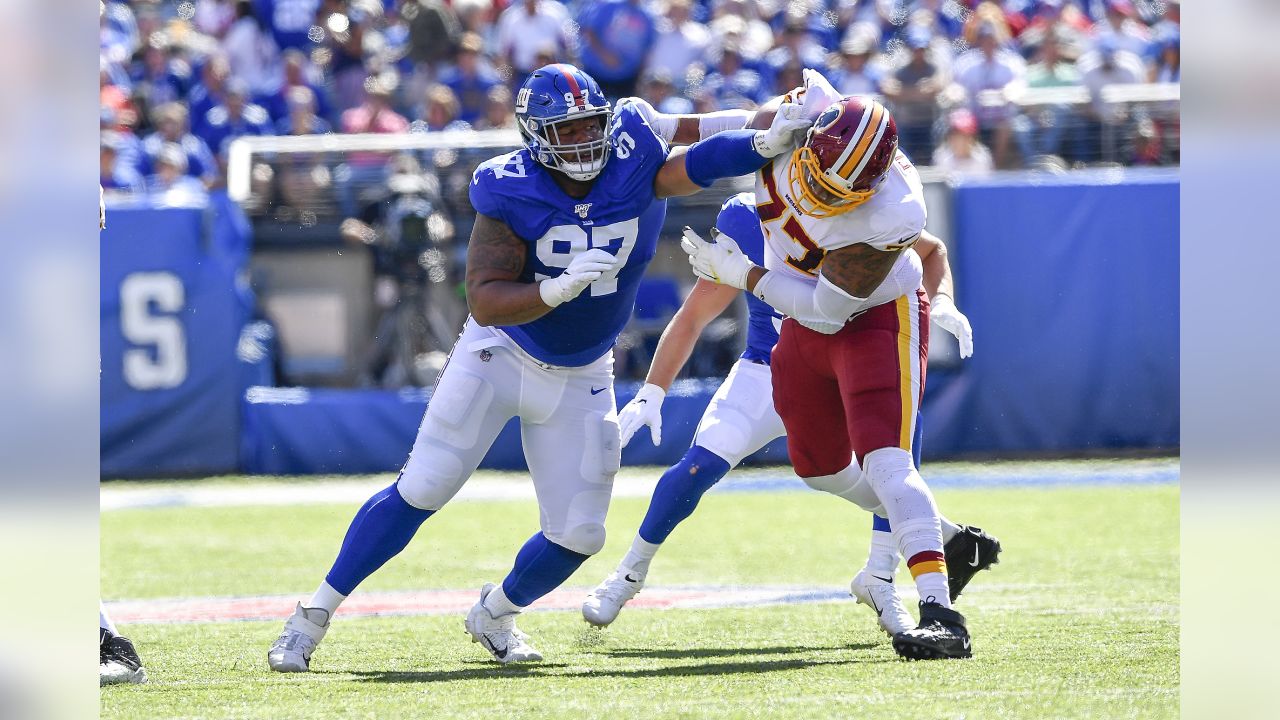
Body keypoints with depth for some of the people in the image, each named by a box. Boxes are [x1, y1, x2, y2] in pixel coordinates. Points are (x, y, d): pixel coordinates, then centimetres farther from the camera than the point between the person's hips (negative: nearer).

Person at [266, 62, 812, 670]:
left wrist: (769, 142, -41)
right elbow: (485, 304, -27)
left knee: (578, 534, 1)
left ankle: (493, 614, 30)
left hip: (581, 379, 3)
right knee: (422, 489, -8)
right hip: (501, 355, -3)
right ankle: (315, 614, 3)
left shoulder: (631, 162, -15)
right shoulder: (511, 192, -23)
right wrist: (557, 289, -43)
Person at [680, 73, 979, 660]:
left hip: (875, 321, -8)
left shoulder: (891, 213, -37)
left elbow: (827, 304, -29)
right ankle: (943, 538, 39)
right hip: (805, 328, 8)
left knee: (883, 461, -23)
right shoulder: (805, 107, -21)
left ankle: (941, 615, -31)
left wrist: (740, 274, -21)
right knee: (820, 464, 20)